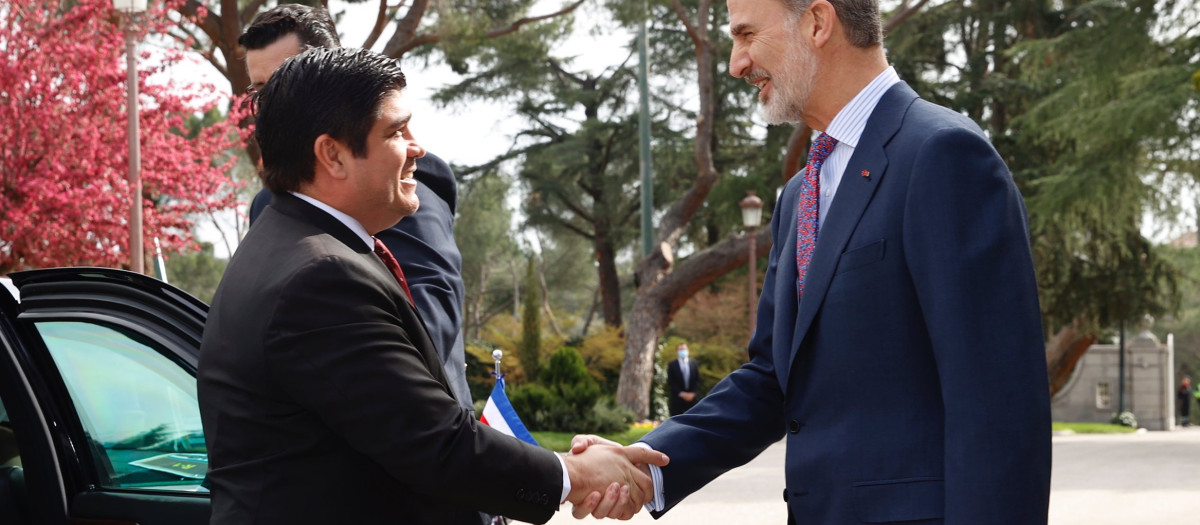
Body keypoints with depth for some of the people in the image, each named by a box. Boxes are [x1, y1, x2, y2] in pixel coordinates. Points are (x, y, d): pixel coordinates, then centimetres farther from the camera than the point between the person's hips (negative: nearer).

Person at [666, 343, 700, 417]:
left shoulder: (693, 363, 10)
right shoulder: (671, 364, 3)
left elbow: (697, 380, 9)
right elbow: (670, 381, -3)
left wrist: (692, 393, -6)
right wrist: (681, 393, -11)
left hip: (692, 398, 2)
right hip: (677, 398, -2)